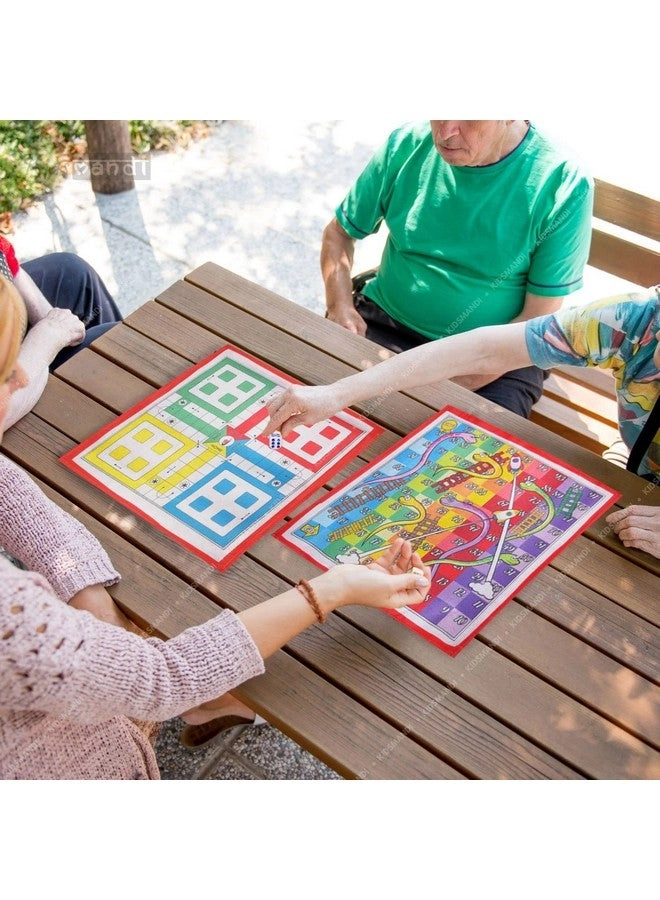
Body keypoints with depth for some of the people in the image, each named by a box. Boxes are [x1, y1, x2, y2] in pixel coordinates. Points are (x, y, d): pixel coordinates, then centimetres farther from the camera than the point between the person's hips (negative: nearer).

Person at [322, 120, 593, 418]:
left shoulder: (563, 185, -14)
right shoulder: (406, 145, -4)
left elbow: (539, 321, -12)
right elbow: (339, 232, 10)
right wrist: (340, 307, -10)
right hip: (385, 324, 3)